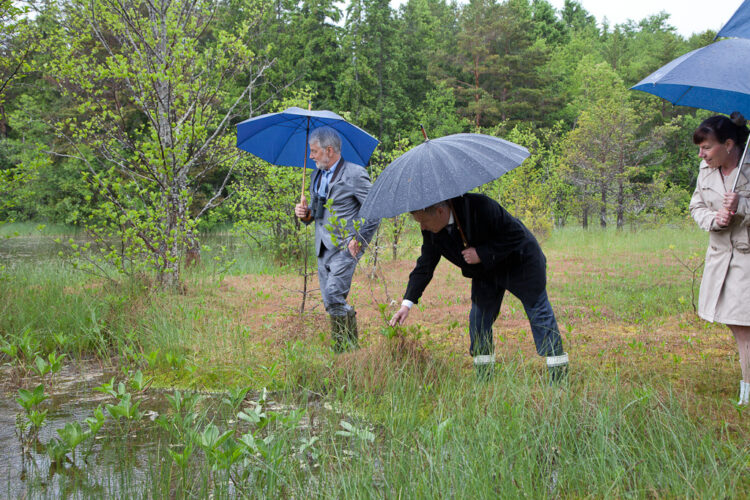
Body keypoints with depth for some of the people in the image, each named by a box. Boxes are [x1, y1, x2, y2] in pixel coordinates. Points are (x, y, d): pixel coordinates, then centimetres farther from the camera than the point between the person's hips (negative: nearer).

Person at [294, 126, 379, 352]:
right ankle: (340, 348, 17)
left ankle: (348, 347, -6)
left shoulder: (355, 174, -8)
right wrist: (306, 213, 4)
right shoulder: (317, 175, 16)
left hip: (346, 246, -8)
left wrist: (359, 239, -13)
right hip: (324, 248, 8)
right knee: (329, 302, 7)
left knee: (334, 296, -17)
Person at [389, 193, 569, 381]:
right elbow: (424, 267, -7)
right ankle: (483, 378, 10)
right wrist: (407, 303, -14)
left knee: (539, 312, -3)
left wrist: (482, 254, -33)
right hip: (484, 273, 6)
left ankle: (559, 377, 3)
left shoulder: (480, 207, -35)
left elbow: (516, 235, -28)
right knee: (478, 318, 1)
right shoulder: (432, 232, -15)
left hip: (520, 262, -6)